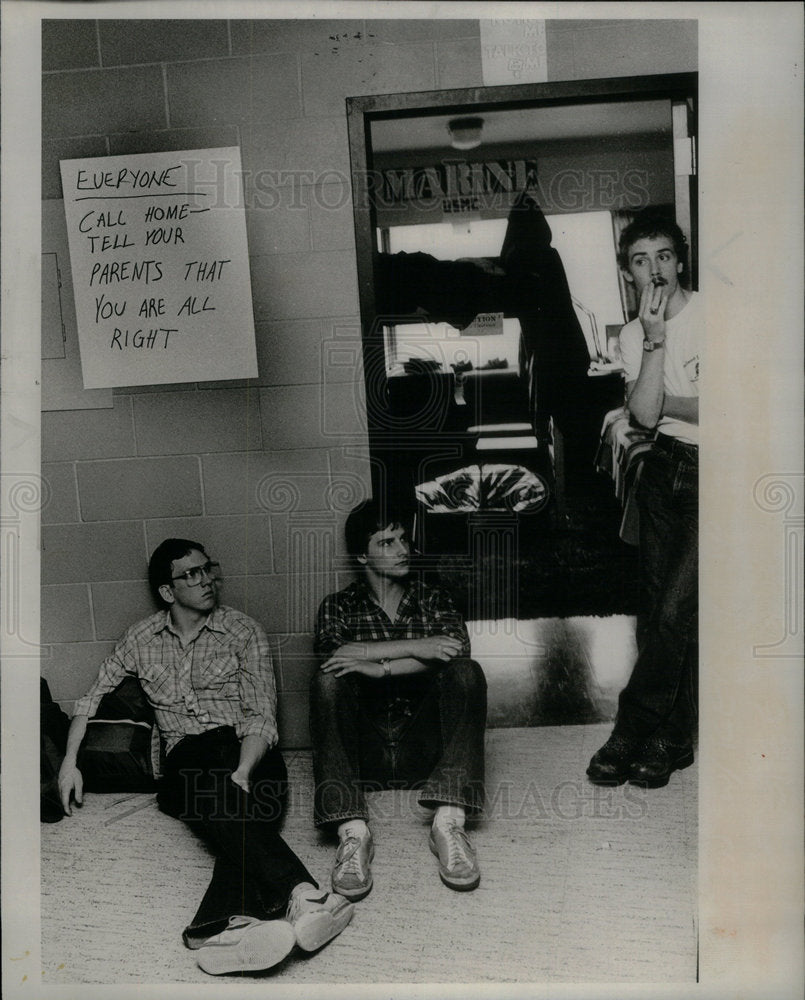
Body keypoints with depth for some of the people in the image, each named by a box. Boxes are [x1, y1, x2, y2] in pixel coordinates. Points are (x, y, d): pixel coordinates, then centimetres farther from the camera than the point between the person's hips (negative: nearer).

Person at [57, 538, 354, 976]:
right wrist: (70, 761, 7)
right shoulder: (142, 638, 16)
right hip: (184, 762, 0)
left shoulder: (243, 631, 7)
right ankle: (300, 894, -55)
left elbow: (261, 717, -2)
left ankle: (222, 923, -60)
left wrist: (241, 775, -20)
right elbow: (91, 701, 24)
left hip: (249, 756, 0)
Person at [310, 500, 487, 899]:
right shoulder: (338, 606, 13)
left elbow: (458, 647, -7)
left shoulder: (434, 600, 16)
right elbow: (330, 655, -11)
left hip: (423, 749, 1)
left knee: (466, 672, -22)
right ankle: (352, 830, -35)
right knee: (328, 681, -25)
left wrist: (378, 666, -17)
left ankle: (448, 820, -33)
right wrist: (417, 647, -16)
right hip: (363, 753, 0)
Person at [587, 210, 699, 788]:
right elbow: (646, 414, -7)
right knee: (658, 609, 6)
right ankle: (670, 740, 20)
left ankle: (632, 731, 7)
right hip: (665, 469, 5)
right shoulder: (634, 335, 8)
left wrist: (663, 401, -4)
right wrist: (655, 339, -15)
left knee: (677, 610, -9)